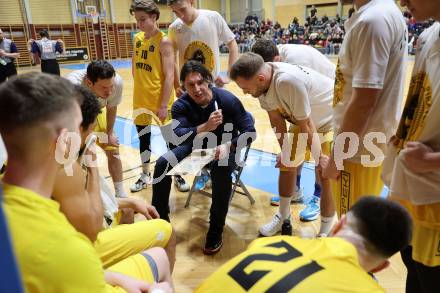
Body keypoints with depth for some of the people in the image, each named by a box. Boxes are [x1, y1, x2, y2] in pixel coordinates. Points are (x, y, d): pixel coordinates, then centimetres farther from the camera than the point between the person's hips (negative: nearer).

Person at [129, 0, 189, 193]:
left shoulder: (164, 42, -13)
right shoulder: (137, 38, 6)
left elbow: (169, 76, -17)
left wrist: (164, 105, -19)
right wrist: (140, 87, 11)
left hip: (160, 100, -6)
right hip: (140, 99, 6)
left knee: (171, 140, 5)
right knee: (143, 138, 16)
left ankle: (178, 176, 23)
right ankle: (145, 175, 33)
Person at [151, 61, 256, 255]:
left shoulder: (228, 100, -22)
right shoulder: (181, 105, -16)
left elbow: (249, 131, -20)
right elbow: (178, 134, -34)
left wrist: (227, 146, -38)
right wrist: (206, 126, -51)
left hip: (224, 147, -3)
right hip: (196, 145, 3)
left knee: (221, 170, -35)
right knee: (162, 163, -15)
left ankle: (216, 231, -18)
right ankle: (160, 219, 3)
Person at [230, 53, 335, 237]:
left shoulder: (288, 81, -39)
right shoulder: (261, 83, -17)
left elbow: (306, 125, -28)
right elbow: (276, 119, -6)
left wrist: (320, 161, -16)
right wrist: (284, 151, 1)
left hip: (330, 120, -7)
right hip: (301, 120, 7)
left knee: (327, 177, -9)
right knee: (287, 165, 12)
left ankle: (326, 231, 12)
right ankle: (283, 215, 32)